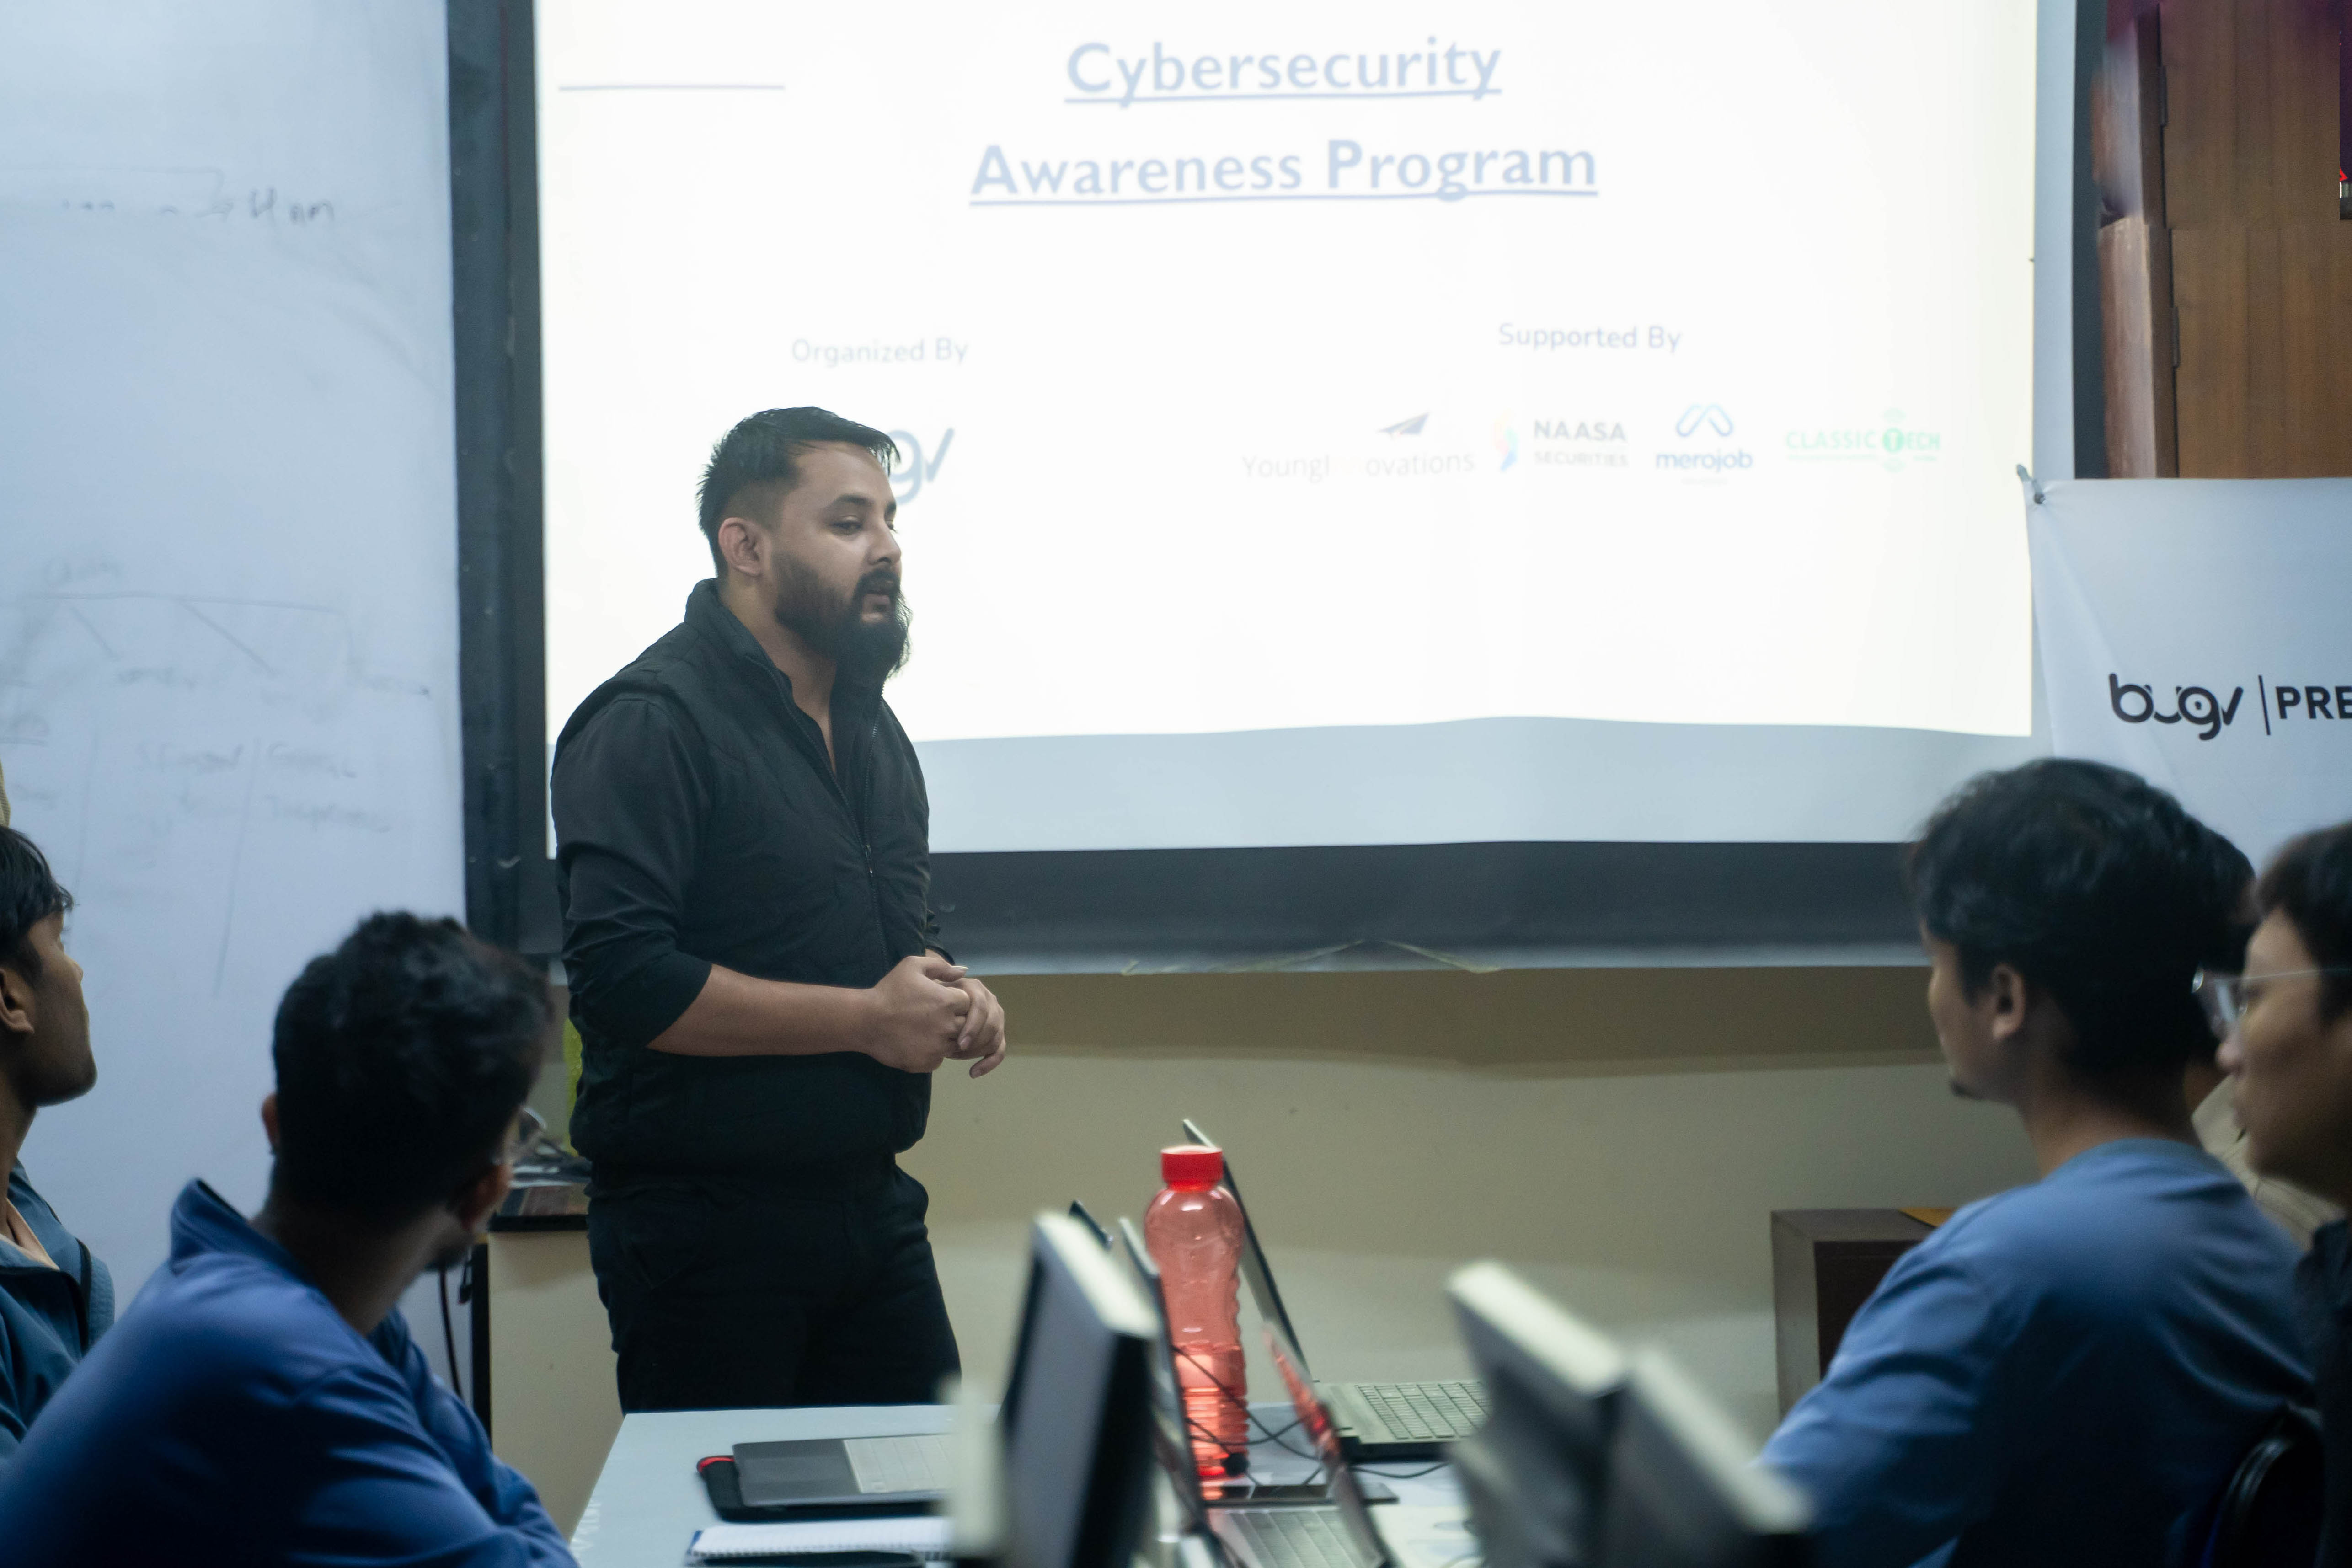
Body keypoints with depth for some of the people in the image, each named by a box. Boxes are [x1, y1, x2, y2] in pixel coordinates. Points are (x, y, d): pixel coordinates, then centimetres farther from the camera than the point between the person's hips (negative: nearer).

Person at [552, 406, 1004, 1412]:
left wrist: (951, 996, 4)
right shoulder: (652, 723, -12)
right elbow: (621, 979, -24)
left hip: (871, 1205, 8)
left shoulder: (869, 726, 16)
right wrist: (866, 1018, -18)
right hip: (705, 1223, -8)